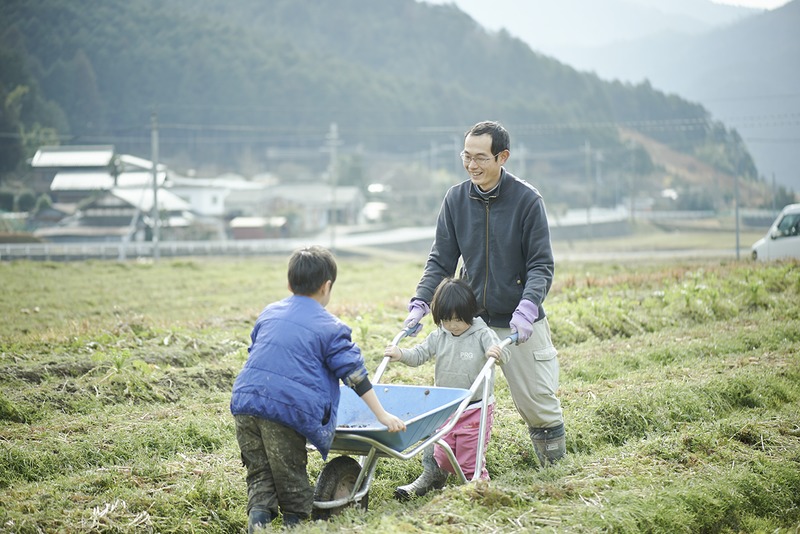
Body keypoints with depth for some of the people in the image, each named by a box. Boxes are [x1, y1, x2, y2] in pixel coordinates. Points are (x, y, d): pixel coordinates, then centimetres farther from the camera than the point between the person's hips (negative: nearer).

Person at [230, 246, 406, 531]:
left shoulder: (269, 313, 21)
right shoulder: (330, 327, 6)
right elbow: (355, 374, 5)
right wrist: (383, 416, 9)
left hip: (246, 400, 4)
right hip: (286, 407, -4)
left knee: (259, 472, 14)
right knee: (291, 476, 7)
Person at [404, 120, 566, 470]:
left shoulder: (527, 199, -10)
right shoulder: (456, 199, 0)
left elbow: (541, 265, -10)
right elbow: (441, 260, 5)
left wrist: (526, 308, -27)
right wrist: (420, 302, -11)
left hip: (521, 323, -2)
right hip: (470, 320, 3)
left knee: (538, 401, 4)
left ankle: (555, 465, 28)